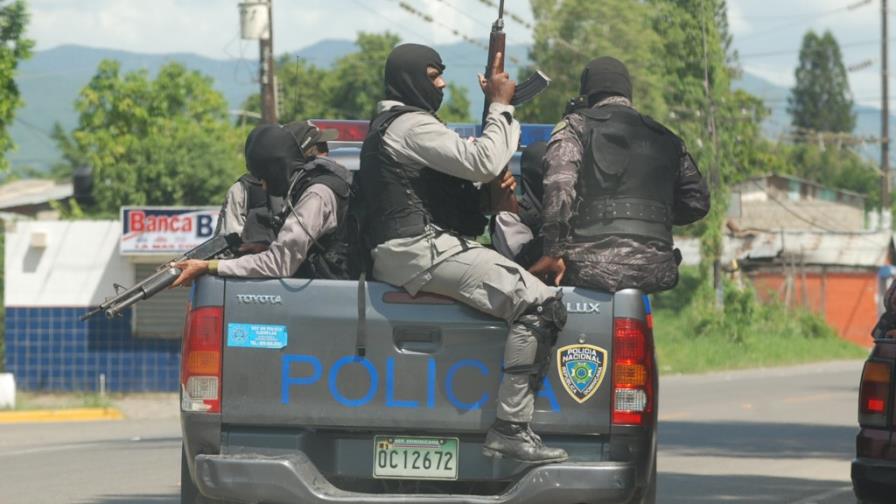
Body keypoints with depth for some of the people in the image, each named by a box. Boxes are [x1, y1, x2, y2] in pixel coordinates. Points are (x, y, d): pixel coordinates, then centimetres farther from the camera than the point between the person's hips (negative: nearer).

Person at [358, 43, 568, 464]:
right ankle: (511, 429, -27)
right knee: (538, 303, -21)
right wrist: (500, 107, -5)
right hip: (421, 251, -11)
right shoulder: (411, 125, -9)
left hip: (406, 251, 11)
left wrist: (489, 187, 12)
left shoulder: (388, 124, 26)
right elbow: (482, 161, -18)